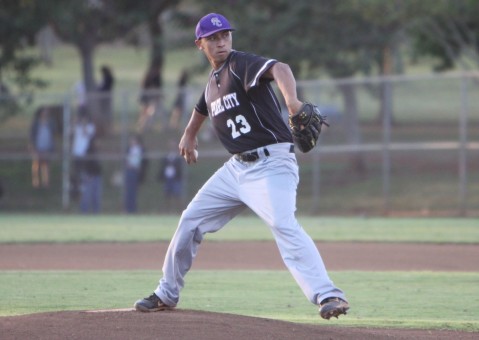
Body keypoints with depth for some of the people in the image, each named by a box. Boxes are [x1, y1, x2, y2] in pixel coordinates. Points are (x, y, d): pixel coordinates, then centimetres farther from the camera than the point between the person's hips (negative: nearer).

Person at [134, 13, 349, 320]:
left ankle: (328, 295, -36)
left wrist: (292, 101, -54)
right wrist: (190, 134, 47)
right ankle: (167, 294, 31)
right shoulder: (213, 82, 12)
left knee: (283, 224, -29)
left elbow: (278, 69, -35)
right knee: (191, 221, 14)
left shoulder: (242, 64, -13)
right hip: (236, 167, 9)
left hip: (271, 164, -9)